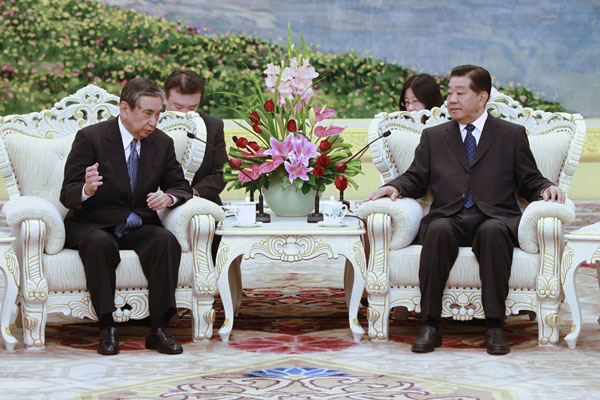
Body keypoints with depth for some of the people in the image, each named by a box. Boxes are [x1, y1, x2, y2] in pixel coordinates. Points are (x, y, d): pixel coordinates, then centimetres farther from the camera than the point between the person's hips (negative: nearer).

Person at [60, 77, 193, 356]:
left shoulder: (162, 143, 6)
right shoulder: (90, 138, -7)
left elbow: (181, 187, 9)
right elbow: (67, 195, -10)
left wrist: (168, 197, -16)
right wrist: (86, 190, -35)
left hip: (139, 228, 3)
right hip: (92, 226, -3)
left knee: (166, 241, -29)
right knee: (100, 244, -37)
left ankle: (158, 329, -25)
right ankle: (107, 328, -27)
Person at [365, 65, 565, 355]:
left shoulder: (512, 135, 17)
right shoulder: (433, 137, 23)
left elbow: (529, 181, 15)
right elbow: (415, 179, 17)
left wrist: (547, 188, -7)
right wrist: (395, 187, -4)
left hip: (494, 218, -1)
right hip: (449, 219, 1)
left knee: (492, 231, -37)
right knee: (438, 231, -35)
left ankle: (494, 325, -34)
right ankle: (429, 325, -32)